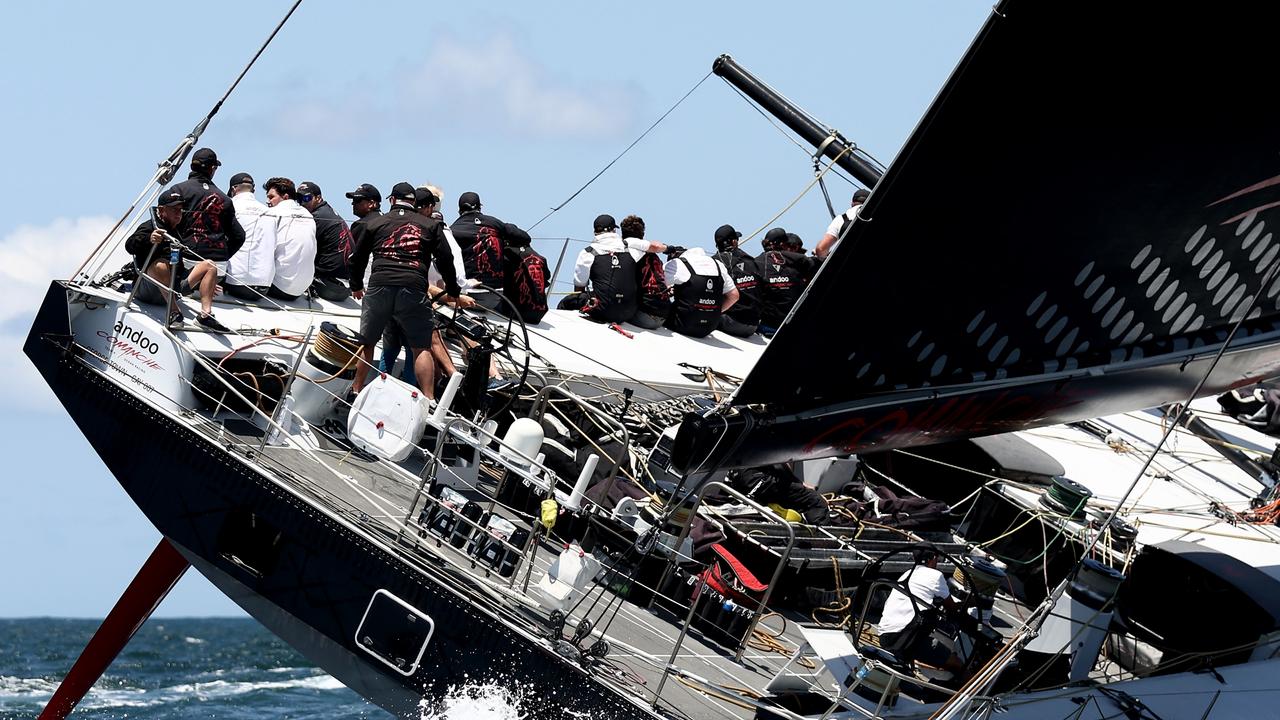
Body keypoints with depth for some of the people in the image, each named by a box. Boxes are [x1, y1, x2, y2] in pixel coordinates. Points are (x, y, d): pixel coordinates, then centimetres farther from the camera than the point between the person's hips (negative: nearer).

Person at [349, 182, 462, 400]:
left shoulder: (376, 223, 18)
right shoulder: (430, 225, 14)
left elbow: (357, 258, 25)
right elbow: (445, 259, 11)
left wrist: (356, 286, 40)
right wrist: (453, 291, 22)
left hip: (379, 287, 1)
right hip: (414, 289, -1)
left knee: (367, 342, 16)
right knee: (421, 347, 1)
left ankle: (356, 391, 24)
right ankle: (429, 400, -9)